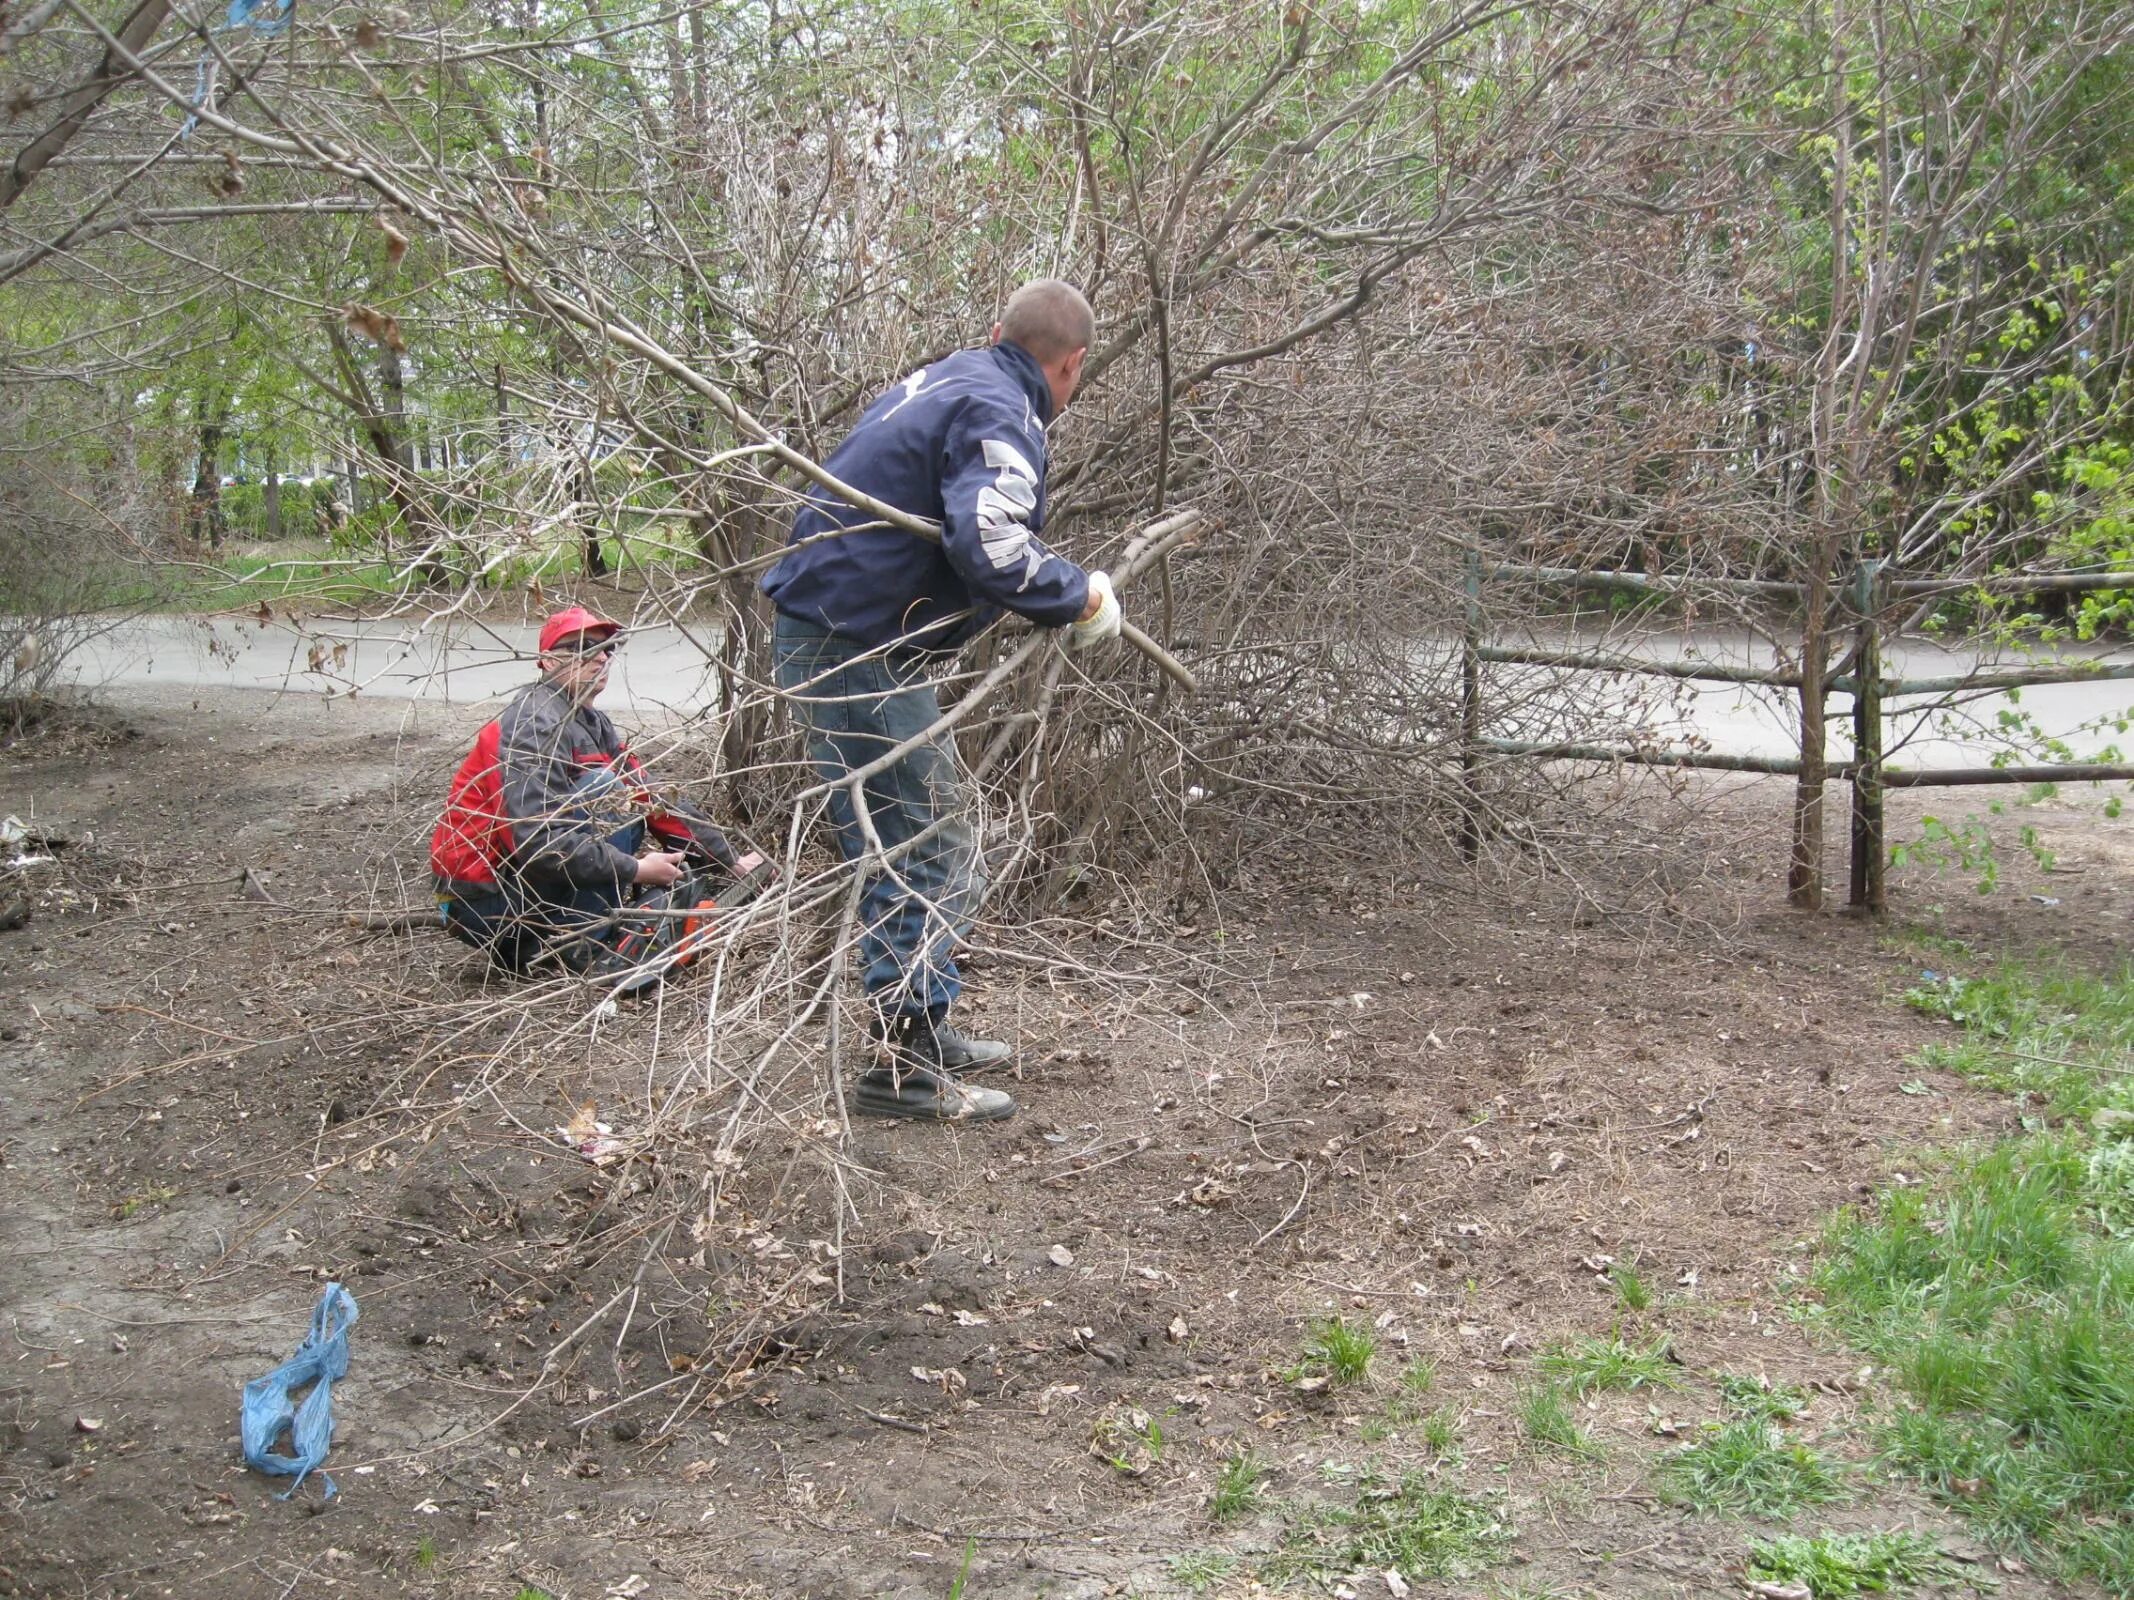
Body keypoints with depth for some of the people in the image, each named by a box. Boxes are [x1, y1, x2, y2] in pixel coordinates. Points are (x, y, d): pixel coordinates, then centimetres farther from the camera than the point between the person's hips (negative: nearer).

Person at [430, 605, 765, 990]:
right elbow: (540, 841, -28)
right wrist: (634, 870, -23)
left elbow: (653, 800, 12)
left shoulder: (592, 725, 12)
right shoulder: (536, 726, -17)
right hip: (483, 904, -9)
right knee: (604, 788, -18)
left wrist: (730, 861, 8)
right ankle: (590, 944, -20)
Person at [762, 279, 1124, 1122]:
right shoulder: (1000, 415, -15)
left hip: (824, 634, 10)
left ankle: (922, 1028, 29)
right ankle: (902, 1067, -3)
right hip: (856, 653, -10)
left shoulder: (941, 381, 16)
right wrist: (1083, 598, -14)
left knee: (911, 847, 19)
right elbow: (990, 547, -30)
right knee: (930, 855, -6)